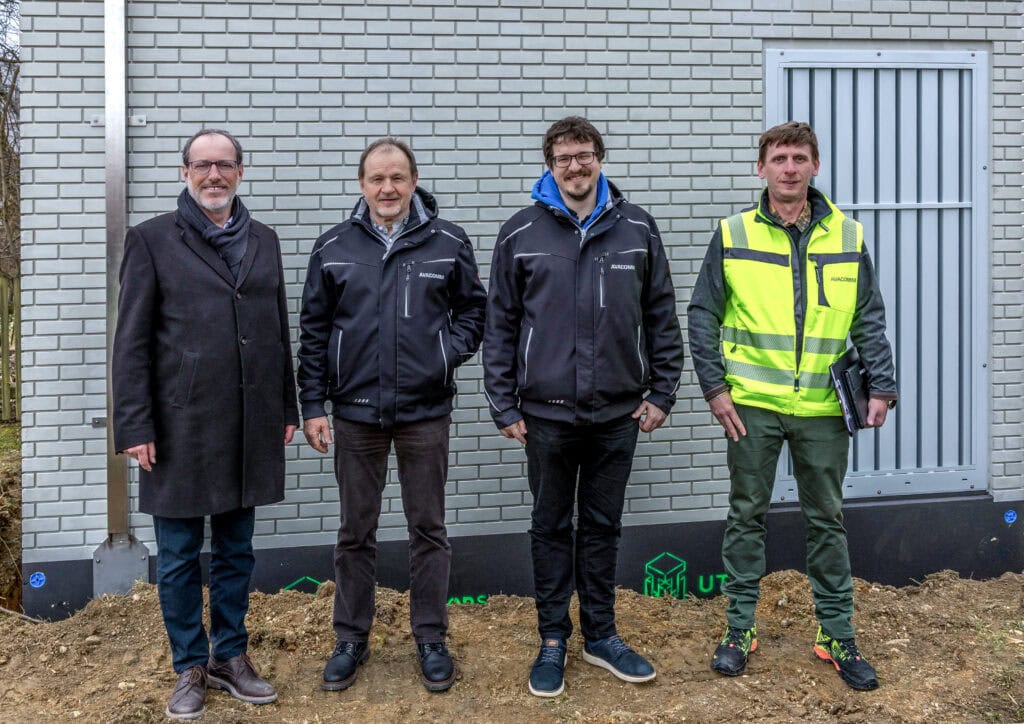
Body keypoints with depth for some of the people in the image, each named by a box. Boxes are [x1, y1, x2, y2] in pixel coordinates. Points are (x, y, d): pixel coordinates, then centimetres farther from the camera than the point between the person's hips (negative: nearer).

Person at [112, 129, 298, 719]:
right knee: (179, 556, 6)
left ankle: (231, 657, 27)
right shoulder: (153, 240, -1)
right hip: (181, 427, -3)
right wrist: (136, 426, -9)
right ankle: (191, 668, 20)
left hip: (251, 428, 4)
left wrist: (287, 410, 12)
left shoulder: (264, 240, 11)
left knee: (236, 550, 13)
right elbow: (132, 341, -4)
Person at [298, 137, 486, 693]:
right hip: (355, 412, 1)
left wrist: (451, 354, -8)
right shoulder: (333, 248, 2)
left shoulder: (449, 244, -1)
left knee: (428, 529, 8)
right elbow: (314, 332, 4)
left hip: (426, 411, -1)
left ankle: (431, 639, 21)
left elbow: (473, 309, 9)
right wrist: (312, 406, 1)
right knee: (355, 532, 10)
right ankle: (351, 640, 23)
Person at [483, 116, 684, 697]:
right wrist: (504, 406, -1)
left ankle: (601, 636, 27)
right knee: (552, 528, 10)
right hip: (547, 413, -1)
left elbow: (661, 317, 6)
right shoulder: (521, 234, -1)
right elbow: (501, 326, 2)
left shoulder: (638, 229, 2)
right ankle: (553, 641, 22)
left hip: (618, 412, 1)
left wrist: (662, 392, 3)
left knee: (603, 527, 13)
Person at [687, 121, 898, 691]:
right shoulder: (733, 235, -1)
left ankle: (837, 633, 22)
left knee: (827, 521, 10)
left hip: (823, 407, 1)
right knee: (747, 516, 8)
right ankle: (740, 628, 20)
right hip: (753, 405, -1)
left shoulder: (848, 236, 4)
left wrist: (881, 387, -1)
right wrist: (715, 387, -5)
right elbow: (703, 315, 1)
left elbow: (869, 320, 8)